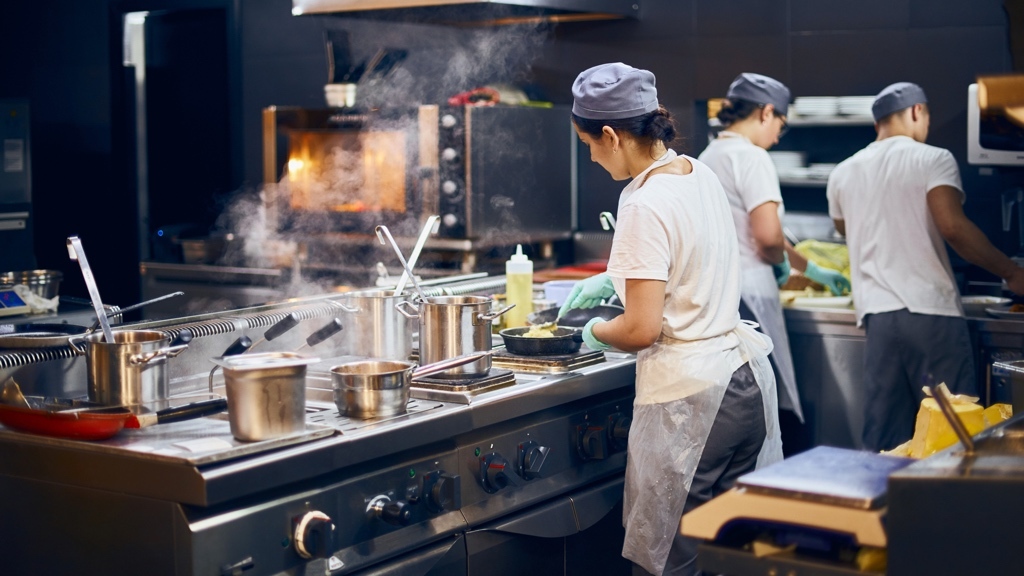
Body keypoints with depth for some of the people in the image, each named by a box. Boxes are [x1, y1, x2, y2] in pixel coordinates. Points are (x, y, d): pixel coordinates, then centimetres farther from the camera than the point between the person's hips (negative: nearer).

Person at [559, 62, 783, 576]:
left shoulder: (645, 206, -19)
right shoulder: (700, 174, 7)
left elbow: (642, 330, -20)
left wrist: (595, 331, 0)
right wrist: (611, 279, 23)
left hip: (688, 398, -9)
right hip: (747, 376, 9)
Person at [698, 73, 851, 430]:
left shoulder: (709, 156, 18)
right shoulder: (752, 157, -10)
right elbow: (768, 236, -22)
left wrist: (812, 270, 32)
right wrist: (781, 263, 3)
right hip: (746, 293, -9)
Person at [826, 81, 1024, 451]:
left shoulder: (843, 174, 14)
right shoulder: (933, 159, -2)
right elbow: (952, 226, -16)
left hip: (877, 313, 5)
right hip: (931, 311, -5)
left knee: (884, 443, 7)